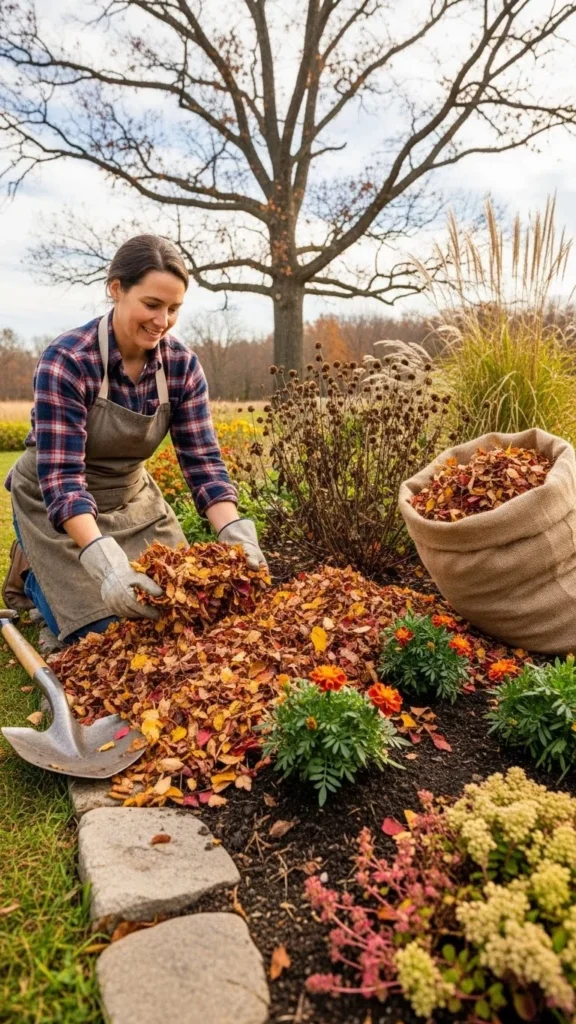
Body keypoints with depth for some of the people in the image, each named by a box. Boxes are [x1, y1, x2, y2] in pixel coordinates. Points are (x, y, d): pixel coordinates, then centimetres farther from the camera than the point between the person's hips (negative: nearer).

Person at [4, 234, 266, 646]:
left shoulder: (182, 364, -13)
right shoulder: (66, 361, -28)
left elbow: (203, 459, -14)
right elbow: (61, 477, -32)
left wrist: (237, 534, -30)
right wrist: (103, 560, -47)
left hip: (131, 498, 5)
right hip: (56, 505, -5)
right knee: (104, 628, -10)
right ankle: (36, 578, 20)